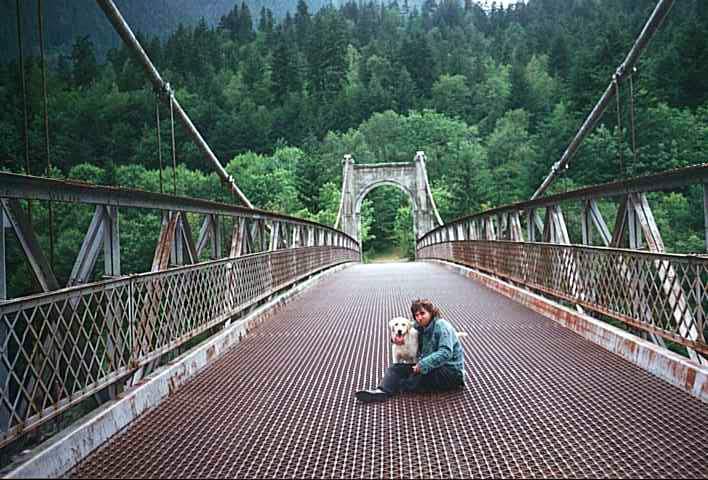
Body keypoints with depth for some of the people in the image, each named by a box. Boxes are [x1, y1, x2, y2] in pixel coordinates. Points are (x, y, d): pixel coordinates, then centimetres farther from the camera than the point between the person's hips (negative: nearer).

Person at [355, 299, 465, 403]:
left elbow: (445, 352, -25)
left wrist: (423, 365, -31)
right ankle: (381, 391, -32)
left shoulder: (441, 325, -14)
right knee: (396, 368, -10)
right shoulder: (421, 328, 11)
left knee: (419, 376, -33)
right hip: (431, 367, 7)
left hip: (451, 371, -7)